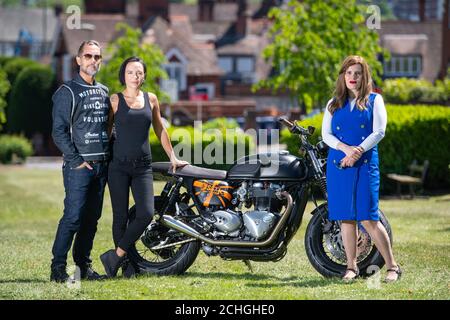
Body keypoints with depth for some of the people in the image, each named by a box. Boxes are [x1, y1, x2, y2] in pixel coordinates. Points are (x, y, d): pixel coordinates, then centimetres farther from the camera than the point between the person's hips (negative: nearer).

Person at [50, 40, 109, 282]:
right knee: (73, 217, -11)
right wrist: (76, 160, -13)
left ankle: (83, 265, 15)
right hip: (79, 165, -7)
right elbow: (59, 132, -9)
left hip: (101, 164, 7)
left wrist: (109, 154, 12)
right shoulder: (68, 92, -5)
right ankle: (58, 268, -8)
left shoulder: (104, 92, 16)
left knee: (92, 218, 8)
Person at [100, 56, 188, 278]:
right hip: (119, 166, -2)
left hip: (143, 166, 2)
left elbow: (160, 130, 21)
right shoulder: (115, 100, 2)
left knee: (146, 214, -13)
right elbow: (106, 131, 5)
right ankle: (127, 263, 10)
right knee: (121, 216, -1)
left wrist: (173, 157, 23)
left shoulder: (151, 99, 10)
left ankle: (114, 256, -3)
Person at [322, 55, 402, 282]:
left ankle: (392, 266, -4)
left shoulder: (374, 100, 9)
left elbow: (379, 132, -2)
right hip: (338, 165, 3)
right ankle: (351, 267, 11)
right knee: (346, 218, 3)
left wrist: (359, 151, -14)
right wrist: (345, 149, -11)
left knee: (368, 219, -11)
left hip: (365, 165, -3)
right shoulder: (334, 104, 17)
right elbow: (326, 134, 7)